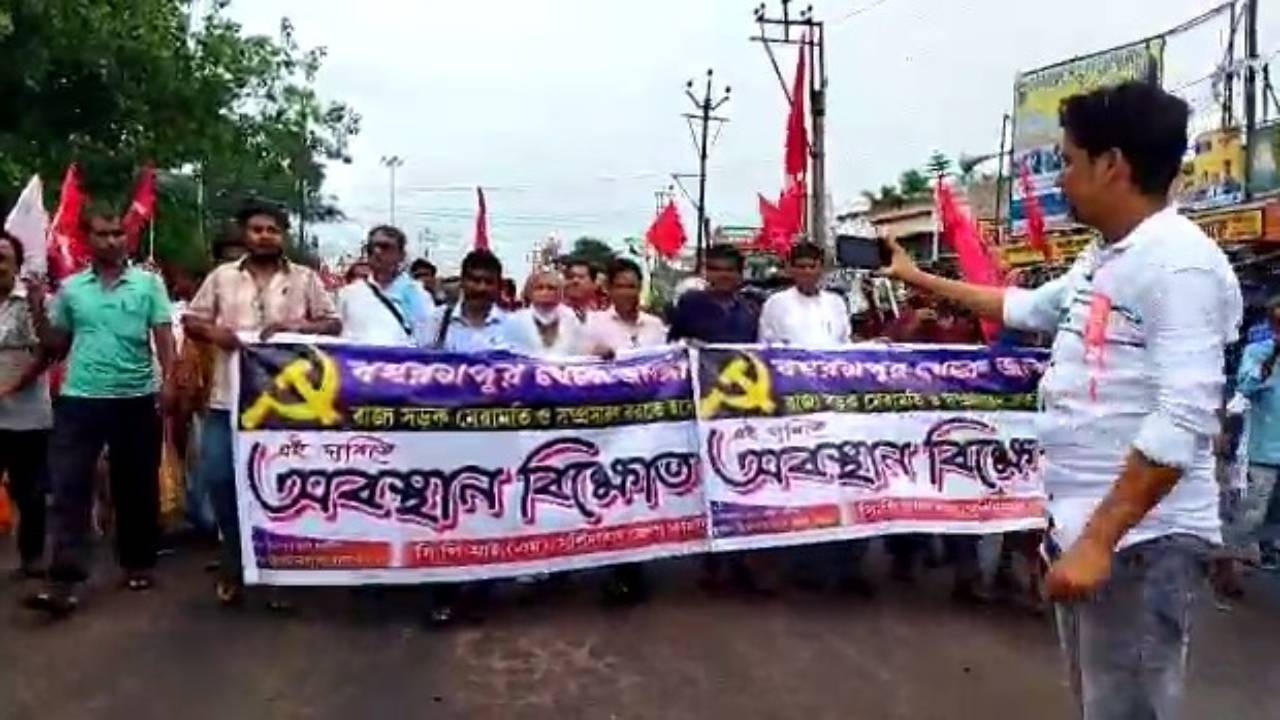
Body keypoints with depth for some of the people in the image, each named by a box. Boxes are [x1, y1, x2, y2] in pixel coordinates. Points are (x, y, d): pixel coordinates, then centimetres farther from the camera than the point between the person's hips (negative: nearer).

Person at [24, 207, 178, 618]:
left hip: (136, 398, -1)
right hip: (80, 399, 1)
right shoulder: (70, 288, 8)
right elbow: (56, 346, 14)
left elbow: (163, 335, -3)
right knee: (69, 488, -5)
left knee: (137, 486, 9)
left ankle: (138, 563, 25)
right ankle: (64, 580, -5)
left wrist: (168, 380, -16)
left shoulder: (149, 283, 3)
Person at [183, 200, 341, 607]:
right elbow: (191, 321, 10)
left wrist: (295, 326, -14)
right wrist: (212, 332, -12)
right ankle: (234, 561, 20)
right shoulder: (221, 277, 9)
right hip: (229, 398, 2)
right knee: (218, 478, 1)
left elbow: (333, 324, 2)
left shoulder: (305, 279, 5)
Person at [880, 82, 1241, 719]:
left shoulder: (1182, 264, -16)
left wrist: (1099, 541, -24)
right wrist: (920, 279, 36)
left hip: (1141, 538, -9)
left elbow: (1183, 423, -23)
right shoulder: (1101, 259, 13)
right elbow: (1025, 308, 31)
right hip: (1083, 526, 9)